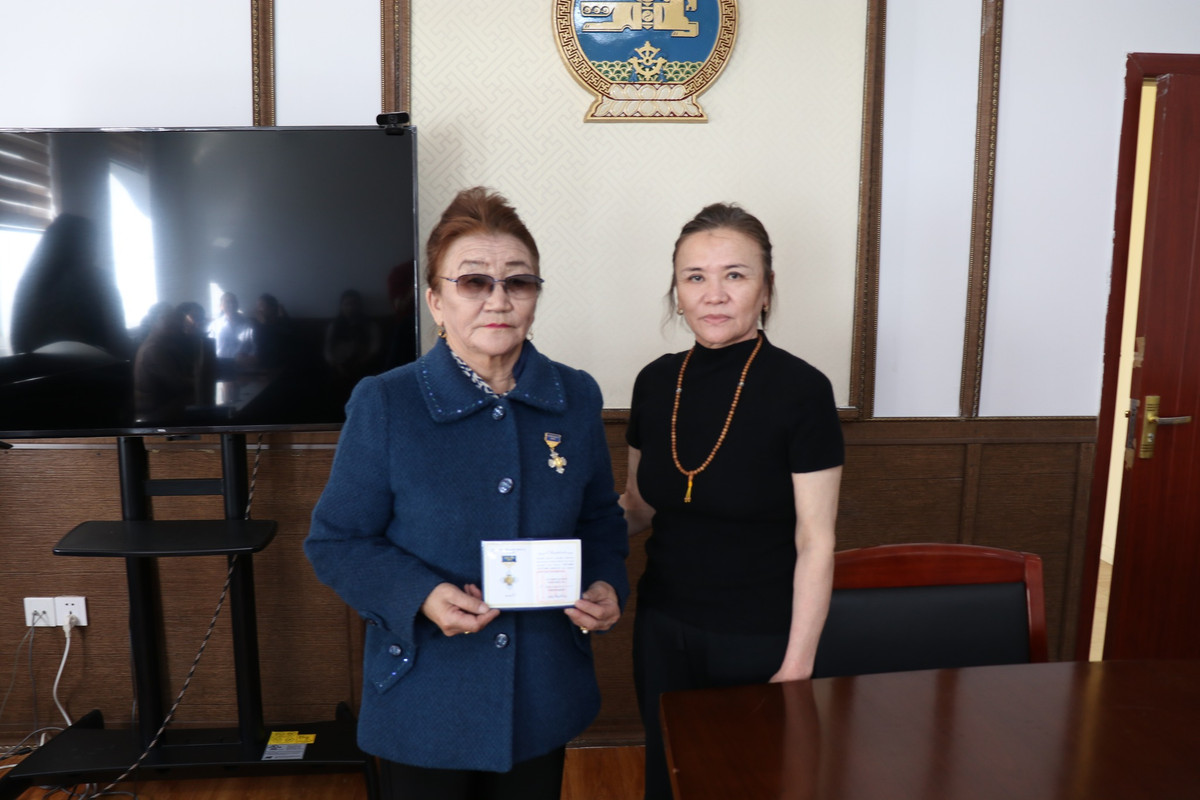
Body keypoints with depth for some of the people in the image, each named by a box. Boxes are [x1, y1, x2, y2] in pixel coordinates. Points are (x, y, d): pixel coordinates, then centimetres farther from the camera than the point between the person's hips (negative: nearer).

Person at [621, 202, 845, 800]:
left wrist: (798, 665, -12)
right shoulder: (656, 381, -3)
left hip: (757, 639, -4)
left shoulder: (801, 390, -16)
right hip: (662, 628, 4)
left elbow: (816, 543, -13)